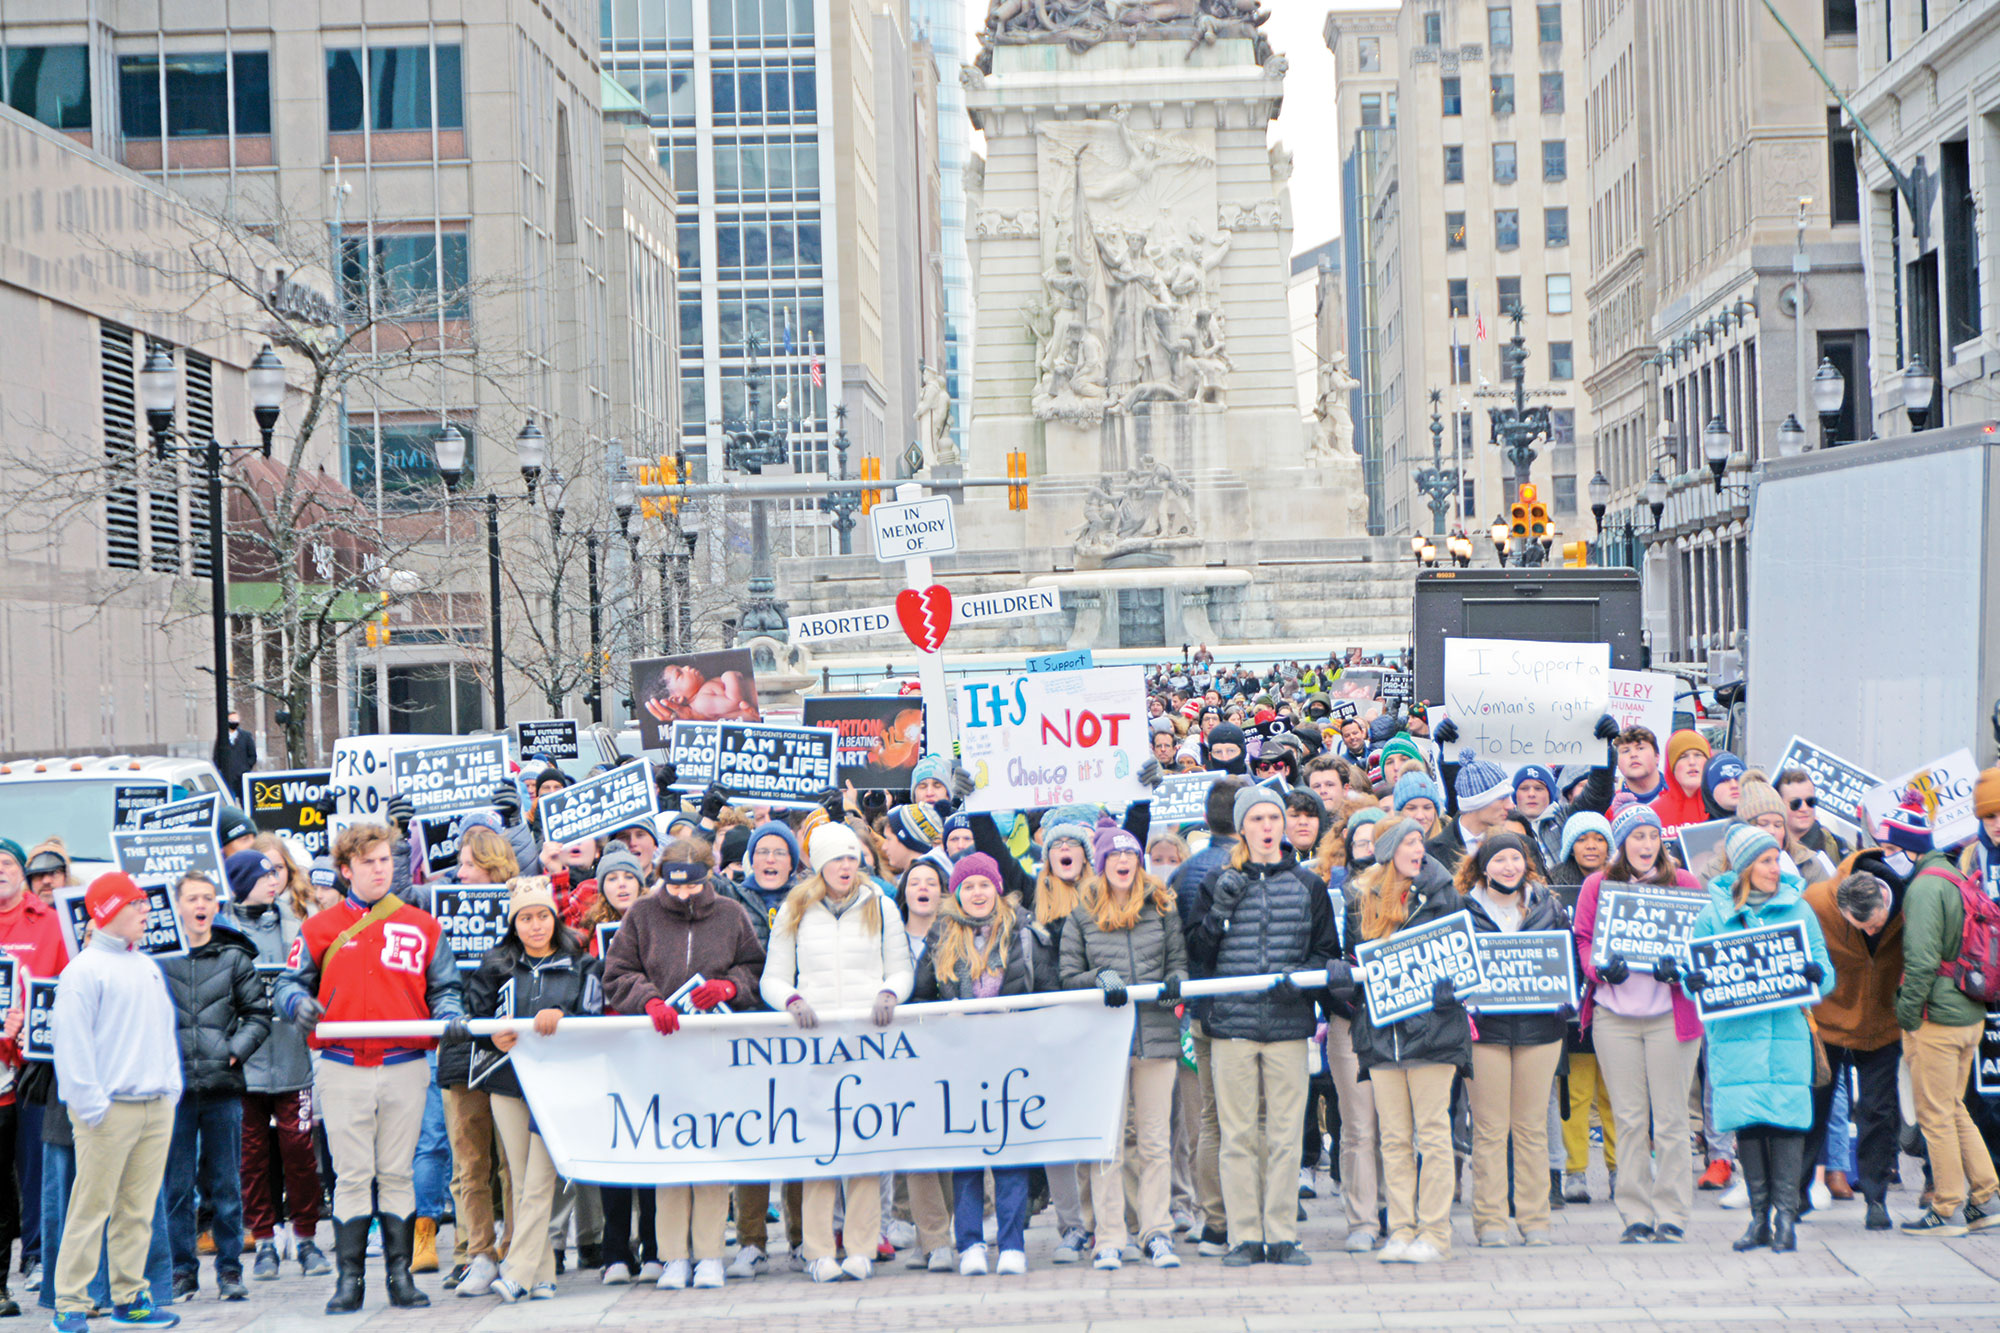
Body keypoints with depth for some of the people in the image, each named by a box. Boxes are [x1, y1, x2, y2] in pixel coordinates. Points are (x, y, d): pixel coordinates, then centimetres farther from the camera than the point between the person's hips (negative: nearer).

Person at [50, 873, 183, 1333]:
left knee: (138, 1210, 9)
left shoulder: (149, 967, 17)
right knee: (91, 1208, -5)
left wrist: (171, 1086, 13)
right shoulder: (84, 970, -6)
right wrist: (91, 1104, -16)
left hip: (157, 1108, 7)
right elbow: (72, 1042, -10)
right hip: (109, 1111, -7)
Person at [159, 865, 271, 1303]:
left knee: (226, 1184, 5)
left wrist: (236, 1049, -4)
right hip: (174, 1086, -1)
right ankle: (183, 1270, 12)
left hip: (223, 1086, 1)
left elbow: (259, 1015, 10)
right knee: (177, 1185, 3)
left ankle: (230, 1268, 14)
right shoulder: (157, 957, 3)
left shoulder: (235, 958, 6)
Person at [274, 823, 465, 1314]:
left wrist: (451, 1015, -9)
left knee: (397, 1175, 5)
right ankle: (349, 1278, 4)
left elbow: (444, 988, 11)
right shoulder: (319, 929, 7)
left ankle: (400, 1274, 10)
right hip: (343, 1069, -1)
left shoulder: (422, 927, 9)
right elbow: (291, 982, 6)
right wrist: (298, 1003, -15)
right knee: (352, 1177, 0)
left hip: (405, 1069, 1)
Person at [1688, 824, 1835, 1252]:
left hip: (1787, 1029, 0)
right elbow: (1695, 972, 10)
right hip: (1734, 1032, 0)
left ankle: (1786, 1213, 0)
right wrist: (1694, 983, -14)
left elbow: (1826, 972, 7)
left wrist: (1816, 974, -17)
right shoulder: (1714, 913, 8)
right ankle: (1759, 1215, 8)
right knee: (1747, 1121, -1)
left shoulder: (1797, 909, 9)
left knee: (1786, 1117, -6)